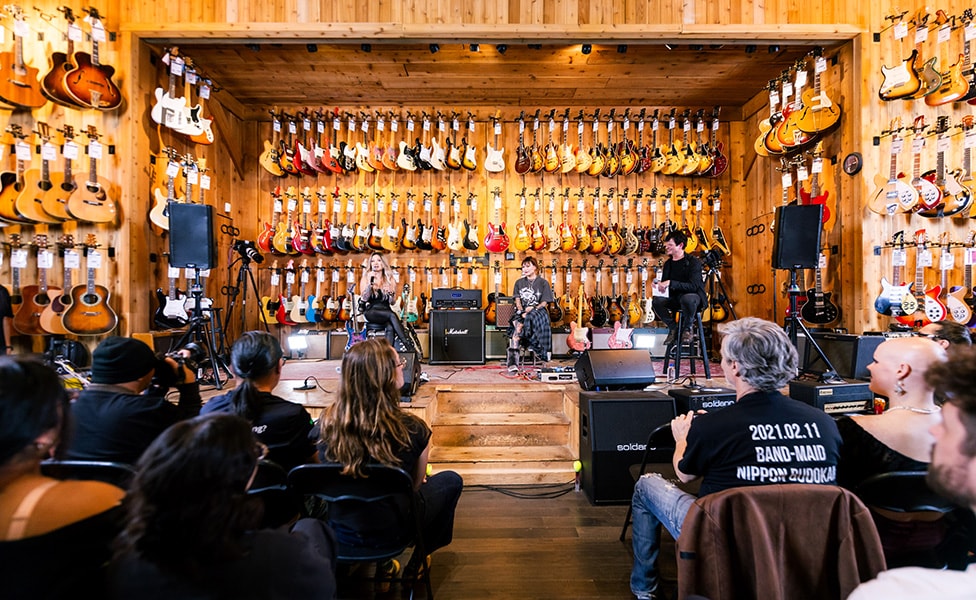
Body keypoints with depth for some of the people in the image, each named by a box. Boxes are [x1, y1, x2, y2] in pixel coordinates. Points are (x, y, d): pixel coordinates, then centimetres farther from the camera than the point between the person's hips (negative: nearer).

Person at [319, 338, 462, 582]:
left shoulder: (329, 423, -16)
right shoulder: (412, 429, -26)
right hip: (391, 532, -3)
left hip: (339, 532, 4)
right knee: (451, 480, 20)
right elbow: (415, 484, -8)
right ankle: (418, 561, 32)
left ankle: (382, 562, 30)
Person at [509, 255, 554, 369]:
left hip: (538, 311, -2)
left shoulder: (543, 283, 5)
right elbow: (517, 300, 9)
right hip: (522, 312, 2)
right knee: (517, 323, -31)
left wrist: (533, 309, -18)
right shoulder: (519, 282, 15)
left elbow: (544, 302, 0)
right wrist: (522, 311, -10)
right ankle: (512, 359, -38)